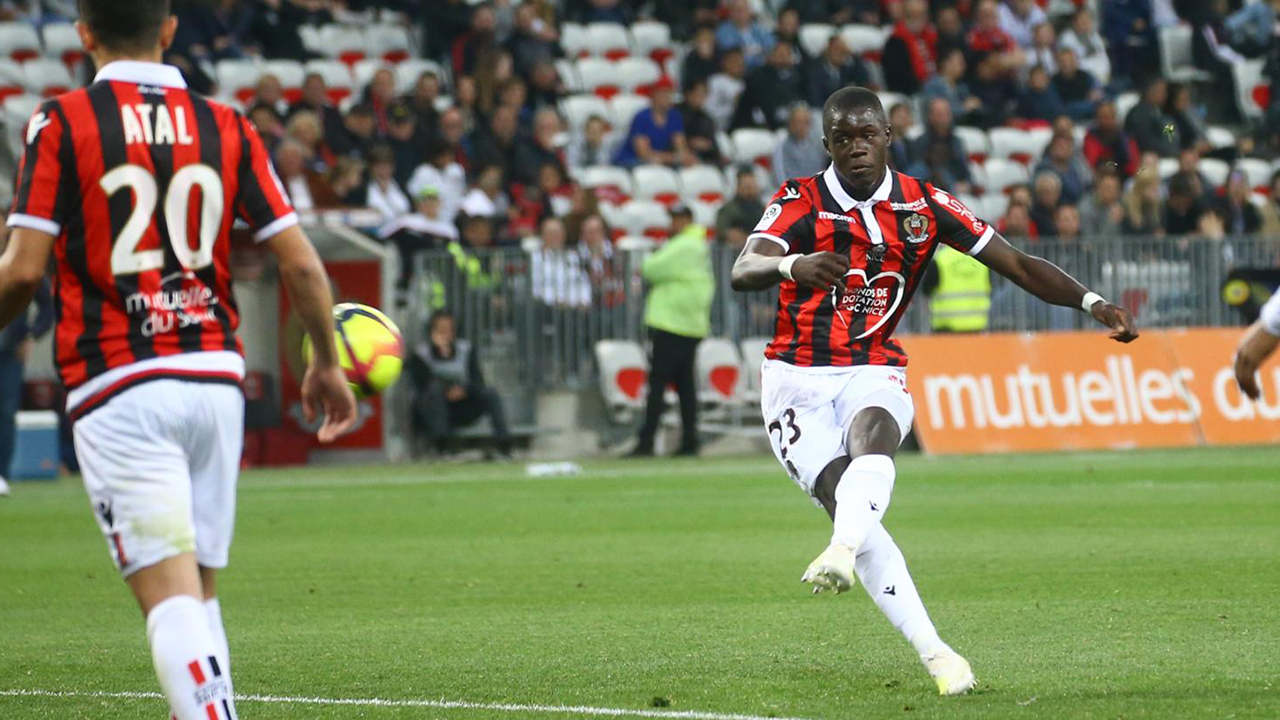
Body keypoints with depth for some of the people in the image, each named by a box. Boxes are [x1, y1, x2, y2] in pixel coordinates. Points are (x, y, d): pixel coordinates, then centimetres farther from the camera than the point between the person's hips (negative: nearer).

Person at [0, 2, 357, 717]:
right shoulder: (226, 126, 8)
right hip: (215, 378, 4)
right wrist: (329, 365, 20)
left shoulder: (62, 122, -2)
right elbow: (301, 262, 6)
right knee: (200, 585, 17)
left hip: (118, 389, -4)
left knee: (169, 591, -11)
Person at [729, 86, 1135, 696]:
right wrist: (793, 265, -48)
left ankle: (841, 553, -61)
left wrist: (1093, 304, -13)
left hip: (874, 373, 1)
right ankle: (934, 655, -20)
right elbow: (742, 272, -25)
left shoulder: (923, 205, 1)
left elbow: (1018, 266, 2)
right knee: (846, 501, -19)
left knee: (872, 440, -34)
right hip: (797, 379, -1)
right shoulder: (799, 203, -6)